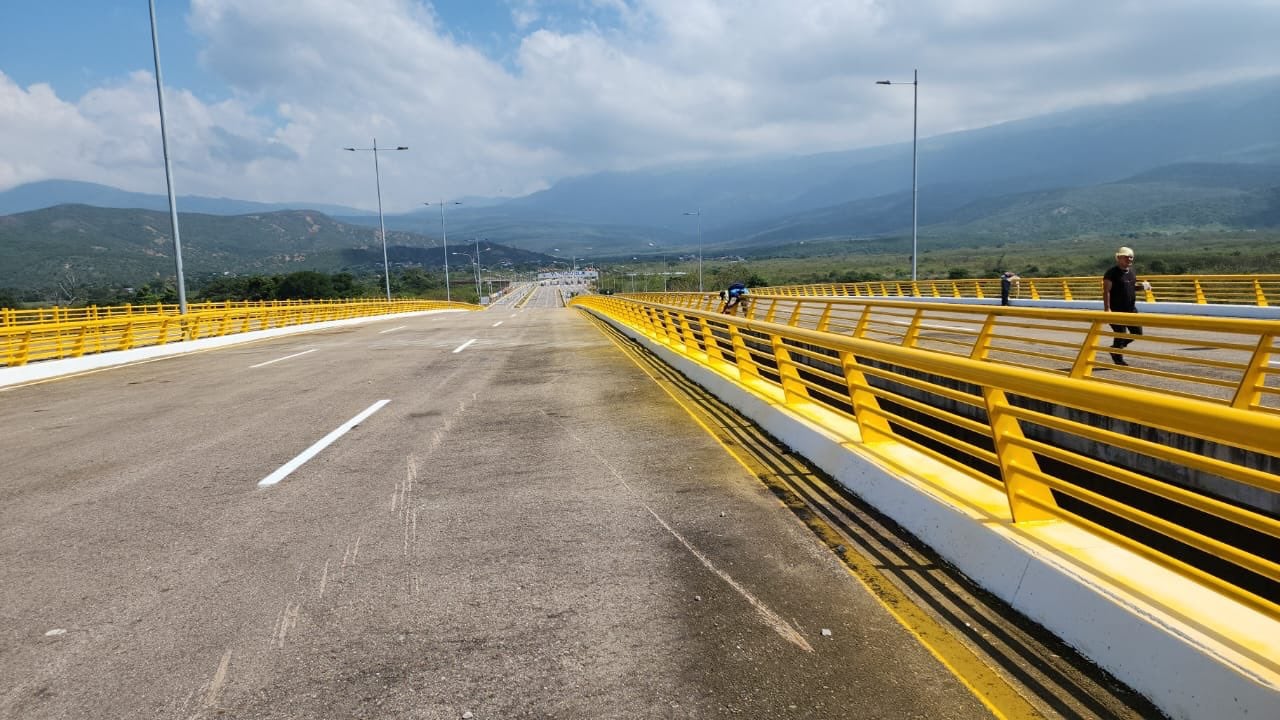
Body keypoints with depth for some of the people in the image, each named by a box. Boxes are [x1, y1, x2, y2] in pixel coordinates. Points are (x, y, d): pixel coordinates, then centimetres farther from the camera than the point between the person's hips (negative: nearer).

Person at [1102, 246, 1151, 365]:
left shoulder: (1131, 271, 12)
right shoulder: (1112, 273, -11)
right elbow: (1106, 291, -15)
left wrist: (1142, 286, 4)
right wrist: (1107, 309, -22)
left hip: (1131, 309, 8)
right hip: (1117, 310, -8)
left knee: (1137, 332, 8)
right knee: (1120, 334, -4)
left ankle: (1115, 348, 26)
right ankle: (1118, 360, 10)